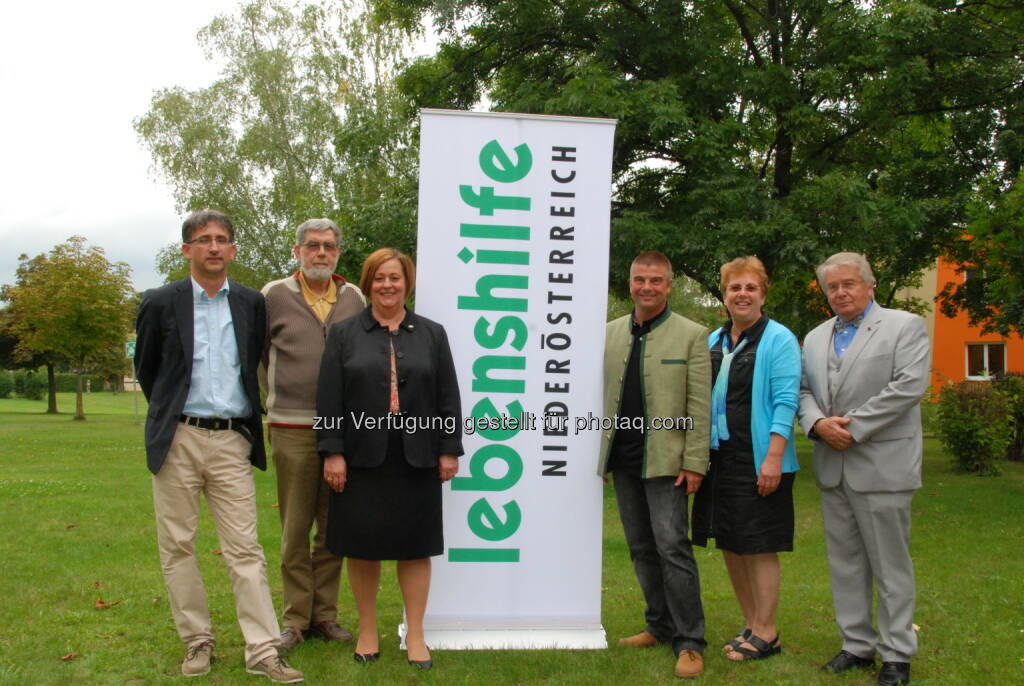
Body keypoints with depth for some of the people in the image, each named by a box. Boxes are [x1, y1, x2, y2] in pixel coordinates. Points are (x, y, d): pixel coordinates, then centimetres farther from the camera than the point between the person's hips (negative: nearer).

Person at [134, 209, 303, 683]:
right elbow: (145, 369, 12)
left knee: (245, 548, -1)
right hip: (178, 439, 0)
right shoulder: (161, 303, 2)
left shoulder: (251, 304, 6)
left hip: (232, 440, 1)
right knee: (178, 546, 5)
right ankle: (197, 641, 19)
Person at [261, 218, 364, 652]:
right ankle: (296, 619, 14)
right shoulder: (275, 295, 2)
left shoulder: (353, 298, 8)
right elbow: (256, 352, 10)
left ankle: (325, 615, 20)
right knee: (295, 529, 3)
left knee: (334, 527, 9)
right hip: (292, 429, -2)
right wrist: (278, 397, 12)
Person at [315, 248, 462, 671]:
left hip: (416, 460, 1)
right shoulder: (344, 334, 6)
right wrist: (332, 453, -7)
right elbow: (329, 400, 0)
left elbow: (448, 398, 6)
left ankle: (415, 634, 16)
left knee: (415, 545, 5)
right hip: (362, 459, 0)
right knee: (362, 545, 6)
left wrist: (449, 450, 0)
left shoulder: (432, 334, 8)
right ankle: (367, 630, 21)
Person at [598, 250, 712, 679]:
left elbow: (699, 405, -7)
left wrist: (694, 462, -12)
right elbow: (599, 395, 12)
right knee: (641, 548, 13)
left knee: (672, 547, -7)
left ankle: (689, 641, 3)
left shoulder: (692, 335, -3)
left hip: (664, 461, -5)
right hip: (622, 460, 5)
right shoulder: (609, 333, 9)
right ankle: (661, 626, 26)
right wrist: (597, 453, 8)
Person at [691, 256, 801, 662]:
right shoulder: (713, 341, 13)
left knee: (759, 547, 0)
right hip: (719, 458, 7)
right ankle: (752, 625, 25)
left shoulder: (778, 339, -5)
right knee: (729, 545, 11)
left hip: (757, 461, -7)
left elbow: (785, 401, -12)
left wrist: (774, 458, -20)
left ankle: (766, 634, 12)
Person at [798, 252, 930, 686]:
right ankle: (857, 644, 22)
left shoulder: (906, 326, -1)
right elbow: (803, 390, 12)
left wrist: (852, 427, -15)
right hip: (833, 469, 6)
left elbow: (908, 387, -12)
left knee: (890, 564, 1)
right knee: (844, 562, 11)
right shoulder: (815, 338, 16)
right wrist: (818, 423, -10)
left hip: (881, 467, -5)